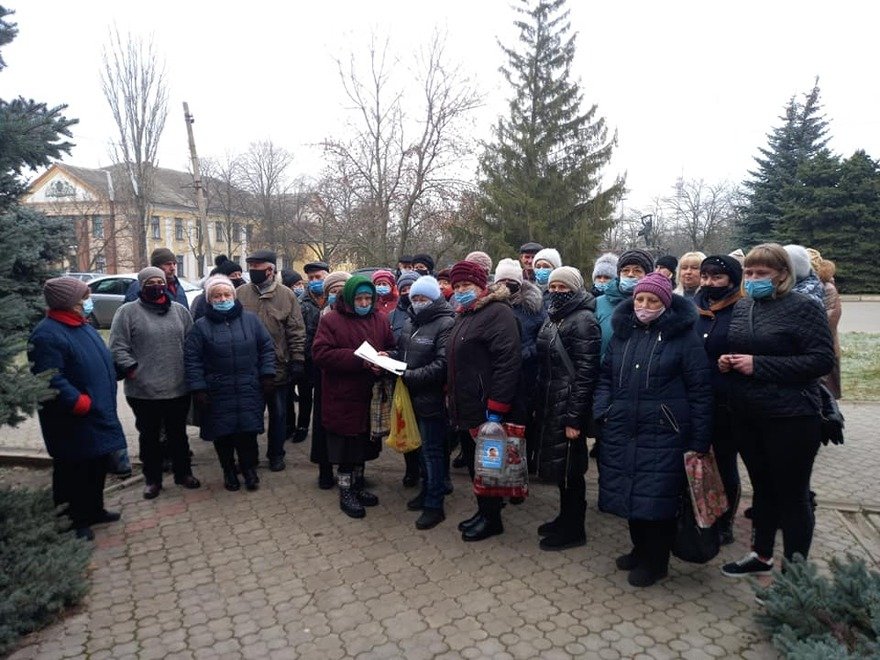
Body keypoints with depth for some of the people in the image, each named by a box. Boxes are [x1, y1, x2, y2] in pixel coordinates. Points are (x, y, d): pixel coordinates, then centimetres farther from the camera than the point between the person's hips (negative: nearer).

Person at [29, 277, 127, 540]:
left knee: (98, 466, 20)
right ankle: (72, 521, 19)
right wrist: (80, 403, -25)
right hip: (73, 423, -9)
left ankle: (94, 510, 35)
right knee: (73, 472, 5)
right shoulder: (47, 334, -20)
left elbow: (101, 363, 21)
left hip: (99, 416, 9)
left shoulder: (82, 326, 11)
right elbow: (51, 380, -26)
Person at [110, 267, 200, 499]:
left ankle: (183, 473, 31)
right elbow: (118, 347, -6)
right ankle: (152, 479, 27)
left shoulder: (180, 310, 7)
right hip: (143, 390, -2)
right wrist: (131, 369, -15)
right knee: (149, 436, 12)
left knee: (178, 434, 16)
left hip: (178, 388, 3)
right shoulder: (128, 311, -3)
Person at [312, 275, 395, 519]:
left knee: (362, 443, 16)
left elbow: (392, 349, 13)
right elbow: (320, 353, -18)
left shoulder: (380, 319, 7)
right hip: (342, 397, -5)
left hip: (368, 396, 5)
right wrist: (360, 360, -23)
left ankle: (358, 485, 33)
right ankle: (345, 492, 19)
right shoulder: (331, 320, -8)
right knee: (345, 444, 3)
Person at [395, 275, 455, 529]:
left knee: (433, 450, 1)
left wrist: (409, 375, -23)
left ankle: (434, 504, 13)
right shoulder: (410, 322, 10)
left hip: (432, 398, -8)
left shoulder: (445, 324, -16)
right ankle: (427, 491, 36)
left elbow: (442, 365, -23)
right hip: (413, 397, 8)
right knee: (422, 447, 20)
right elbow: (402, 352, 20)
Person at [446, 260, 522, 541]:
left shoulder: (497, 313, -14)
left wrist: (495, 410, -25)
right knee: (473, 463, 18)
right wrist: (452, 399, 19)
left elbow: (507, 362, -23)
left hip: (485, 411, -9)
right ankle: (483, 510, 34)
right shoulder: (463, 316, 17)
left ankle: (491, 518, 22)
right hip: (464, 409, 9)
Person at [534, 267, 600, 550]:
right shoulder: (553, 319, 13)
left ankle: (574, 530, 19)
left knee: (569, 468, 3)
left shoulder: (584, 320, -14)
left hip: (568, 408, -8)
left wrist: (574, 418, -20)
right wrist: (538, 405, 14)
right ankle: (566, 518, 34)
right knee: (558, 464, 18)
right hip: (549, 406, 8)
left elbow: (585, 373, -19)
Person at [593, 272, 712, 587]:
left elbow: (700, 390, -5)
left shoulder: (683, 335, -5)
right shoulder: (622, 332, 10)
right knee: (630, 492, 13)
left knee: (657, 497, 0)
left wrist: (699, 440, -8)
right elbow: (606, 376, 18)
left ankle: (655, 561, 21)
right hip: (622, 431, 5)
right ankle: (640, 549, 34)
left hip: (663, 434, -5)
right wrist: (602, 410, 1)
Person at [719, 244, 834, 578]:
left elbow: (822, 360, -17)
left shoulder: (803, 307, -10)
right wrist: (724, 361, -4)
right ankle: (761, 556, 35)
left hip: (791, 418, -6)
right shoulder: (740, 307, 8)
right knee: (762, 488, 19)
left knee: (792, 494, 6)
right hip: (747, 416, 6)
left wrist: (759, 365, -21)